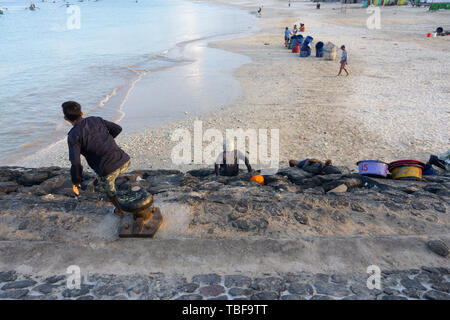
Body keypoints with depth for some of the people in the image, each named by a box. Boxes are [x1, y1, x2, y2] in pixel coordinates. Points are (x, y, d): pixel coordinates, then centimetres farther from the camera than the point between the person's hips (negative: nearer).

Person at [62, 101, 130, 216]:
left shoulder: (73, 136, -5)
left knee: (108, 187, 31)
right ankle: (96, 182, 62)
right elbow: (118, 129, 21)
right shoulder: (96, 120, 10)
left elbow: (76, 164, -13)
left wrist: (75, 182, 4)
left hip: (109, 170, -4)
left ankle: (119, 209, 51)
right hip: (125, 161, 4)